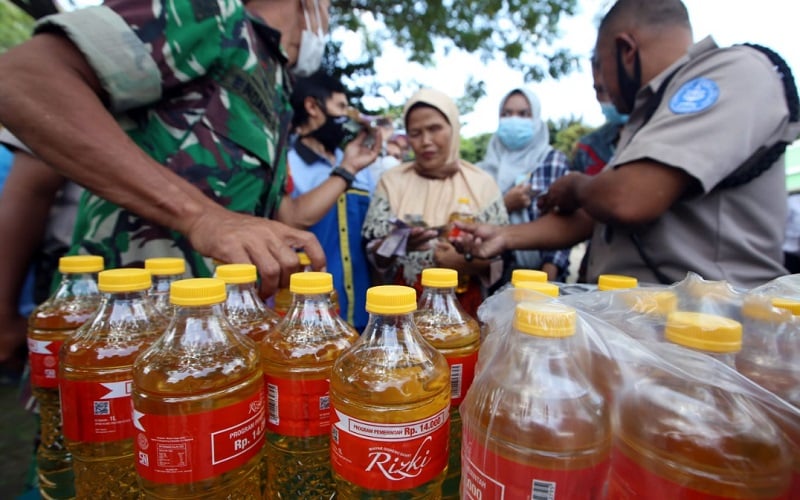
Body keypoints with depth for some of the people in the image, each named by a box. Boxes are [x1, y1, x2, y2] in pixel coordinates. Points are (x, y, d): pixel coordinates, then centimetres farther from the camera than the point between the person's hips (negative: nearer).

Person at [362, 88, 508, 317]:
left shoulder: (482, 184, 2)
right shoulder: (392, 181, 3)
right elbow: (374, 252, 0)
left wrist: (466, 263, -16)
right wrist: (400, 244, -19)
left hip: (463, 305, 1)